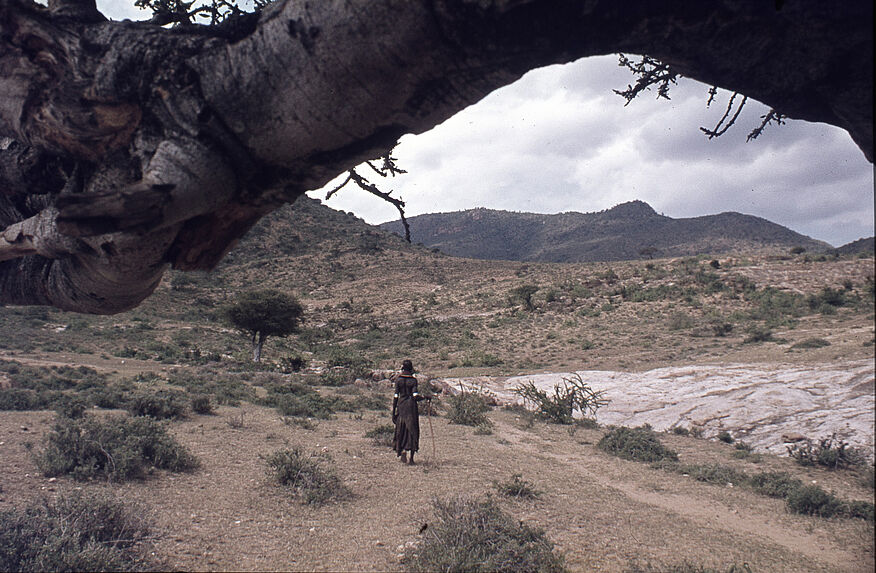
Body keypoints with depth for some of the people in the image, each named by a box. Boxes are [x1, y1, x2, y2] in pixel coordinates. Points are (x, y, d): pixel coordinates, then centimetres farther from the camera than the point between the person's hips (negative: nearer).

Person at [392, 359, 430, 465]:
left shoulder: (398, 379, -3)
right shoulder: (413, 380, -4)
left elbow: (396, 396, -3)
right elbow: (415, 396, -14)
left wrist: (393, 411, 2)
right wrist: (425, 397, 3)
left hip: (401, 406, 1)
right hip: (412, 406, 0)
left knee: (401, 430, 14)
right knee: (413, 431, 5)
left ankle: (402, 450, -6)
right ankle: (411, 458, 4)